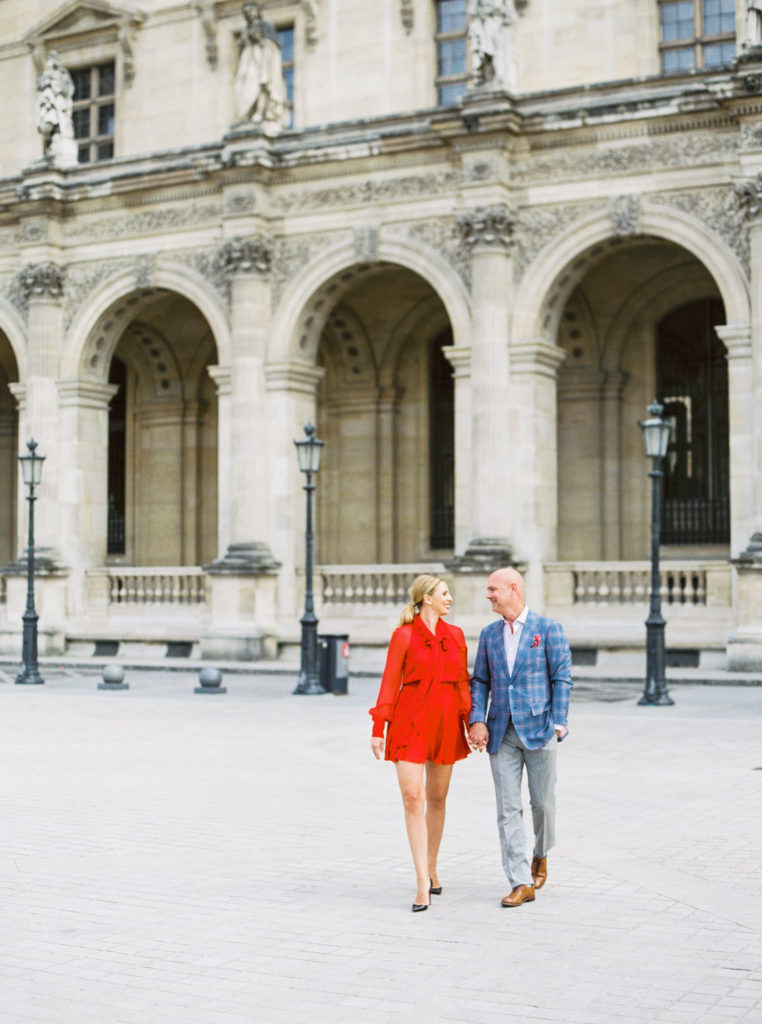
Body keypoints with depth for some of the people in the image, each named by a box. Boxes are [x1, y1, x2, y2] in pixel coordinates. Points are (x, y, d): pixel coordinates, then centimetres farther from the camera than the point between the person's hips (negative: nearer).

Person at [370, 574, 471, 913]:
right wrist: (378, 728, -5)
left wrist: (471, 723, 9)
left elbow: (463, 682, 14)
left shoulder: (455, 635, 10)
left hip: (445, 723, 4)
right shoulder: (404, 636, -2)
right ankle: (422, 883, -9)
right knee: (412, 798, -11)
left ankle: (431, 869, 27)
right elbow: (390, 683, -2)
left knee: (437, 799, 10)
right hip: (410, 722, -4)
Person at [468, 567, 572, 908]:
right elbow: (480, 681, 12)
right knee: (508, 809, -2)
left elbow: (562, 679, -2)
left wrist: (558, 723, -8)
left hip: (538, 728, -3)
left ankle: (540, 856, 34)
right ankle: (521, 883, 1)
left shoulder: (548, 628, -1)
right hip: (501, 732, 3)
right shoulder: (489, 634, 11)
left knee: (543, 803, 5)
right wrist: (476, 720, -2)